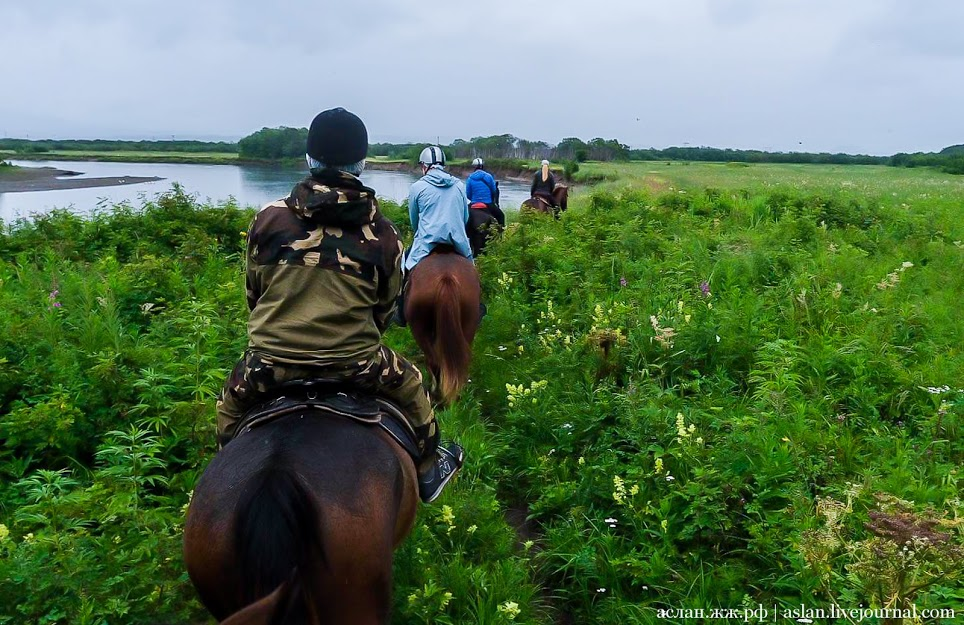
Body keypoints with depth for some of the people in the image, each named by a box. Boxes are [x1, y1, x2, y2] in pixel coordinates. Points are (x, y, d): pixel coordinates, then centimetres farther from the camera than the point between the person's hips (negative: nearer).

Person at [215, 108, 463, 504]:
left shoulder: (268, 219, -2)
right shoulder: (383, 234, -3)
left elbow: (252, 290, 7)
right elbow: (386, 308, 6)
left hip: (270, 363, 1)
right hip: (353, 364, 0)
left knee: (231, 403, 32)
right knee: (411, 387, 27)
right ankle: (427, 473, 41)